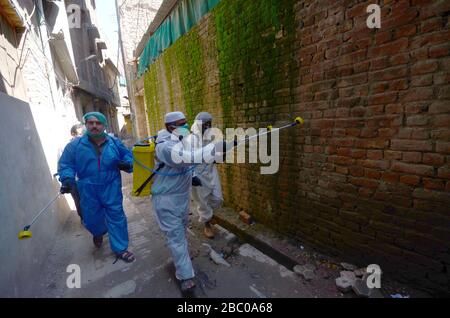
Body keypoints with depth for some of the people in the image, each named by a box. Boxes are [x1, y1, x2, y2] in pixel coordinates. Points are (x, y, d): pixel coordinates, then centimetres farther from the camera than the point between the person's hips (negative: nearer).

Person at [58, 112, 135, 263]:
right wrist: (67, 179, -16)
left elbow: (127, 155, 11)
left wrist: (126, 163, -12)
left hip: (111, 188, 0)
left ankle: (120, 249, 24)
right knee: (92, 218, 17)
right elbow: (65, 164, 2)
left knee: (116, 217, 5)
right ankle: (98, 233, 55)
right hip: (88, 190, 1)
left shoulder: (114, 143, -1)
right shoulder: (75, 145, -4)